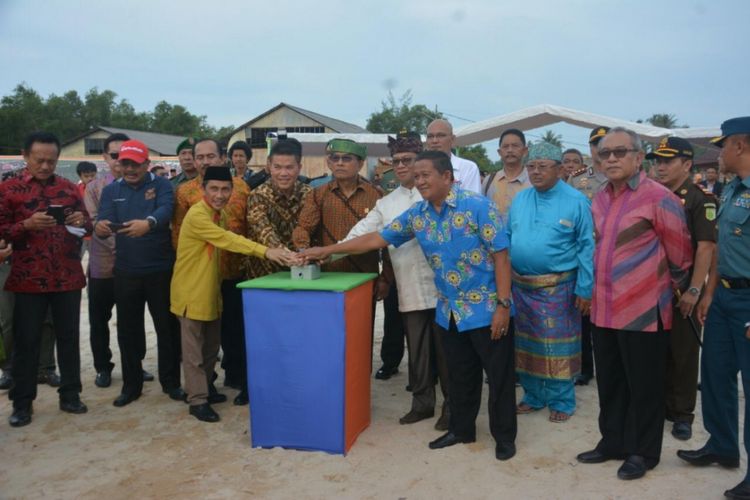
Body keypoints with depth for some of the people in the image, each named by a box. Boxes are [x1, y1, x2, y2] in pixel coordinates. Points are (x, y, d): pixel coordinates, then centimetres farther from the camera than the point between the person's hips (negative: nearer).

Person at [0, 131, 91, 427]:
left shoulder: (69, 188, 9)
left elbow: (87, 227, 13)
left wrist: (82, 221, -10)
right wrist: (27, 224, -20)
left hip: (68, 277, 3)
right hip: (28, 278, -2)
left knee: (69, 337, 10)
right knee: (26, 341, 5)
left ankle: (70, 395, 22)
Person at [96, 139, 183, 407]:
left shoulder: (161, 185, -4)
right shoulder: (111, 190, 6)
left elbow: (166, 210, -24)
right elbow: (103, 221, -8)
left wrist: (149, 223, -46)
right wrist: (100, 227, -34)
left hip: (161, 269, -2)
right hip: (126, 271, 3)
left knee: (167, 327, 7)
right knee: (128, 329, 10)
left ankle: (171, 382, 22)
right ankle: (131, 384, 25)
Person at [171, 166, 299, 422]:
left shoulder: (220, 214, 8)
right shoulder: (197, 215, -21)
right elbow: (227, 240, -33)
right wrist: (266, 251, -42)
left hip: (211, 290, 8)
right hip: (191, 291, -8)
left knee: (211, 346, 16)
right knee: (194, 349, 2)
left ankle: (204, 388, 30)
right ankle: (197, 400, 10)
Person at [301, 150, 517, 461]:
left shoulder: (477, 206, -14)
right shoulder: (416, 214, 3)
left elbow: (500, 255, -14)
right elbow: (377, 239, 7)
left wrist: (503, 305, -17)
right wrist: (327, 251, 5)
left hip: (486, 307, -5)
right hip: (448, 311, 5)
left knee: (499, 375, 7)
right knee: (460, 375, 17)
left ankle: (505, 436, 24)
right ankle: (461, 429, 35)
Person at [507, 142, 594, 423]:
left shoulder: (576, 201, -7)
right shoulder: (519, 199, 8)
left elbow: (586, 247, -8)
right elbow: (507, 240, 12)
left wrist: (584, 289, -11)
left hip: (558, 286, -5)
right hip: (520, 285, 5)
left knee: (558, 346, 2)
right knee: (526, 343, 13)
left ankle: (561, 401, 18)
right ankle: (533, 396, 28)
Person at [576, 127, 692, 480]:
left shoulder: (658, 197, -12)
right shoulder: (599, 200, 8)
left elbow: (680, 253, -5)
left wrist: (676, 287, 8)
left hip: (643, 310, -6)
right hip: (603, 309, 7)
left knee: (643, 386, 7)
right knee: (609, 382, 16)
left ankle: (642, 452, 24)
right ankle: (612, 442, 32)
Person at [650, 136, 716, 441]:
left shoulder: (700, 200, -8)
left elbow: (706, 247, -14)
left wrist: (694, 290, -19)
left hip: (682, 290, -5)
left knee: (682, 352, 5)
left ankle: (682, 413, 17)